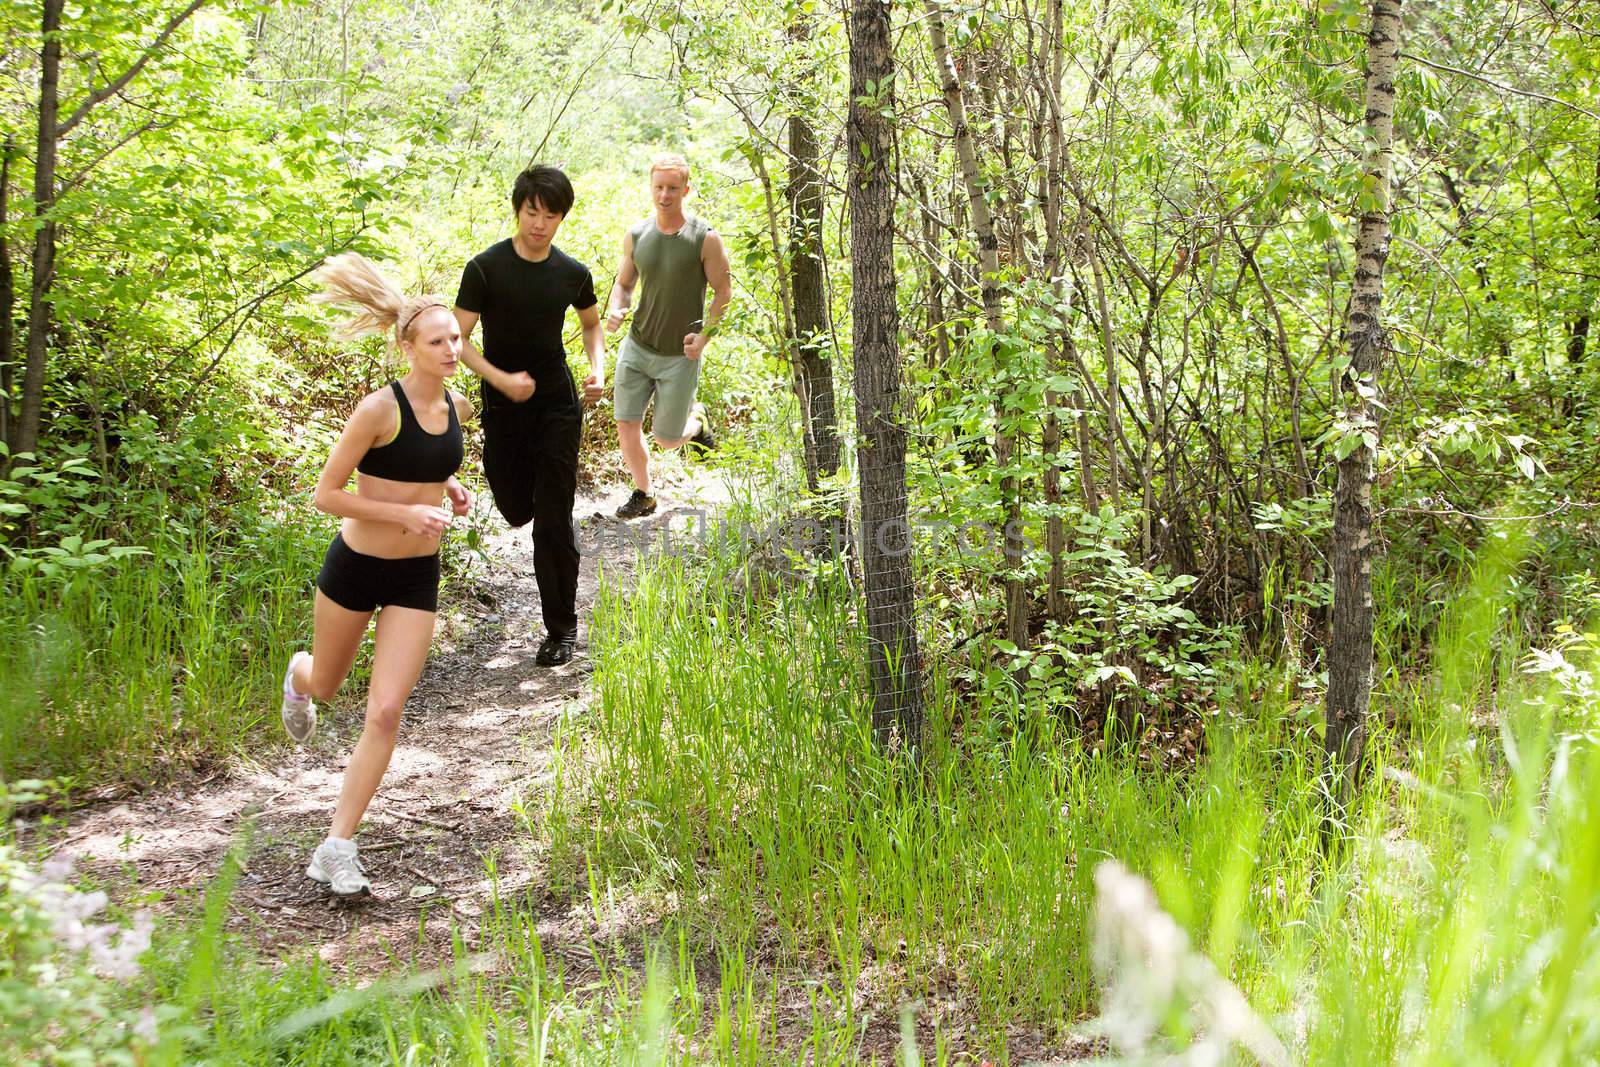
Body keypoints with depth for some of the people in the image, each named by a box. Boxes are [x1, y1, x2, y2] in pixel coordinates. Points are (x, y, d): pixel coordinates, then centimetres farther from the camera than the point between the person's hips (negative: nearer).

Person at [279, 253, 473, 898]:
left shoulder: (458, 407, -1)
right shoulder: (380, 408, -20)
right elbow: (327, 494, -18)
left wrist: (448, 488, 2)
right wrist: (405, 512, -25)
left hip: (417, 577, 4)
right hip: (355, 566, -4)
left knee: (385, 714, -6)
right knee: (326, 686, 21)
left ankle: (337, 849, 2)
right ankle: (298, 674, 61)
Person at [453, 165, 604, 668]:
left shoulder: (572, 273, -3)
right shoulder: (486, 268, -11)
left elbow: (592, 324, 16)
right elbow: (458, 340, -10)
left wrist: (597, 367, -3)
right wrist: (501, 379, -24)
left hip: (558, 405, 0)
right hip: (503, 406, 0)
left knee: (554, 520, -5)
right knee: (517, 512, 12)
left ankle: (561, 628, 6)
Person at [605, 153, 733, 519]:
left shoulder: (705, 239, -13)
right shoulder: (636, 235, -1)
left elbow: (723, 291, -5)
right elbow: (624, 284, 11)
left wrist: (705, 335, -17)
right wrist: (615, 310, -11)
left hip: (680, 355, -3)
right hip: (637, 347, 3)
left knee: (666, 440, 3)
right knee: (626, 425, 2)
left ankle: (696, 420, 38)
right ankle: (643, 495, 24)